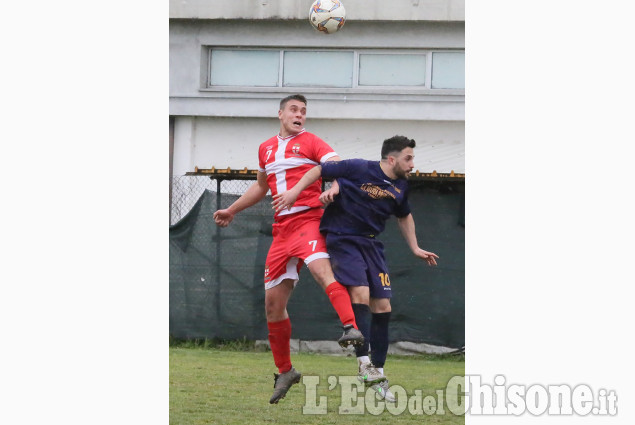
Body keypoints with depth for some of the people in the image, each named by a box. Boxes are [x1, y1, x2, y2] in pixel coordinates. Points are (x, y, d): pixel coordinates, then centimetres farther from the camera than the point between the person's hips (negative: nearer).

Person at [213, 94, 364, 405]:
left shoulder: (310, 142, 2)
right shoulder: (266, 149, 19)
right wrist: (232, 210, 43)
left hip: (307, 219, -6)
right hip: (281, 228, 6)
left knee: (321, 269, -35)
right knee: (273, 302, 6)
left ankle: (351, 329, -50)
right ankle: (284, 372, 20)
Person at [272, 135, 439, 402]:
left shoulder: (400, 187, 7)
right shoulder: (359, 169, -13)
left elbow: (404, 216, 26)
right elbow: (320, 170, -7)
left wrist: (415, 249, 25)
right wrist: (295, 191, -14)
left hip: (372, 244, 7)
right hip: (343, 238, -7)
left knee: (382, 307, 0)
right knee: (360, 293, -25)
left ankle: (377, 374, 9)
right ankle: (364, 361, -24)